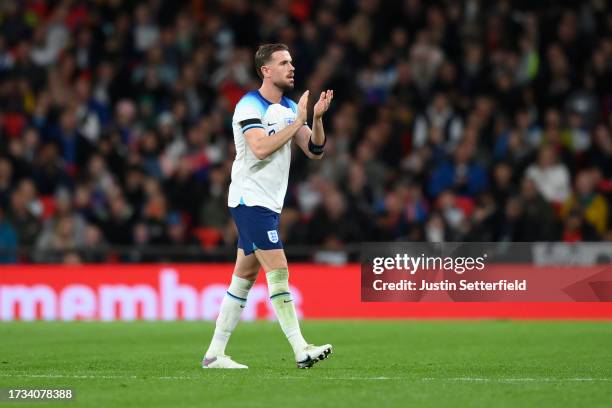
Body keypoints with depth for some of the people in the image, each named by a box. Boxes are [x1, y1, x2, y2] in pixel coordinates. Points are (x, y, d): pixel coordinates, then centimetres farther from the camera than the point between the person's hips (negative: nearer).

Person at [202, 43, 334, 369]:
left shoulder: (290, 108, 13)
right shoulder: (250, 106, -12)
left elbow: (315, 151, 8)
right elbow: (261, 148, -26)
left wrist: (317, 119, -8)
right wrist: (297, 122, -22)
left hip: (268, 204, 9)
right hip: (250, 199, -9)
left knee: (245, 278, 8)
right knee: (278, 270, -14)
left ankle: (215, 354, 12)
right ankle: (300, 349, -17)